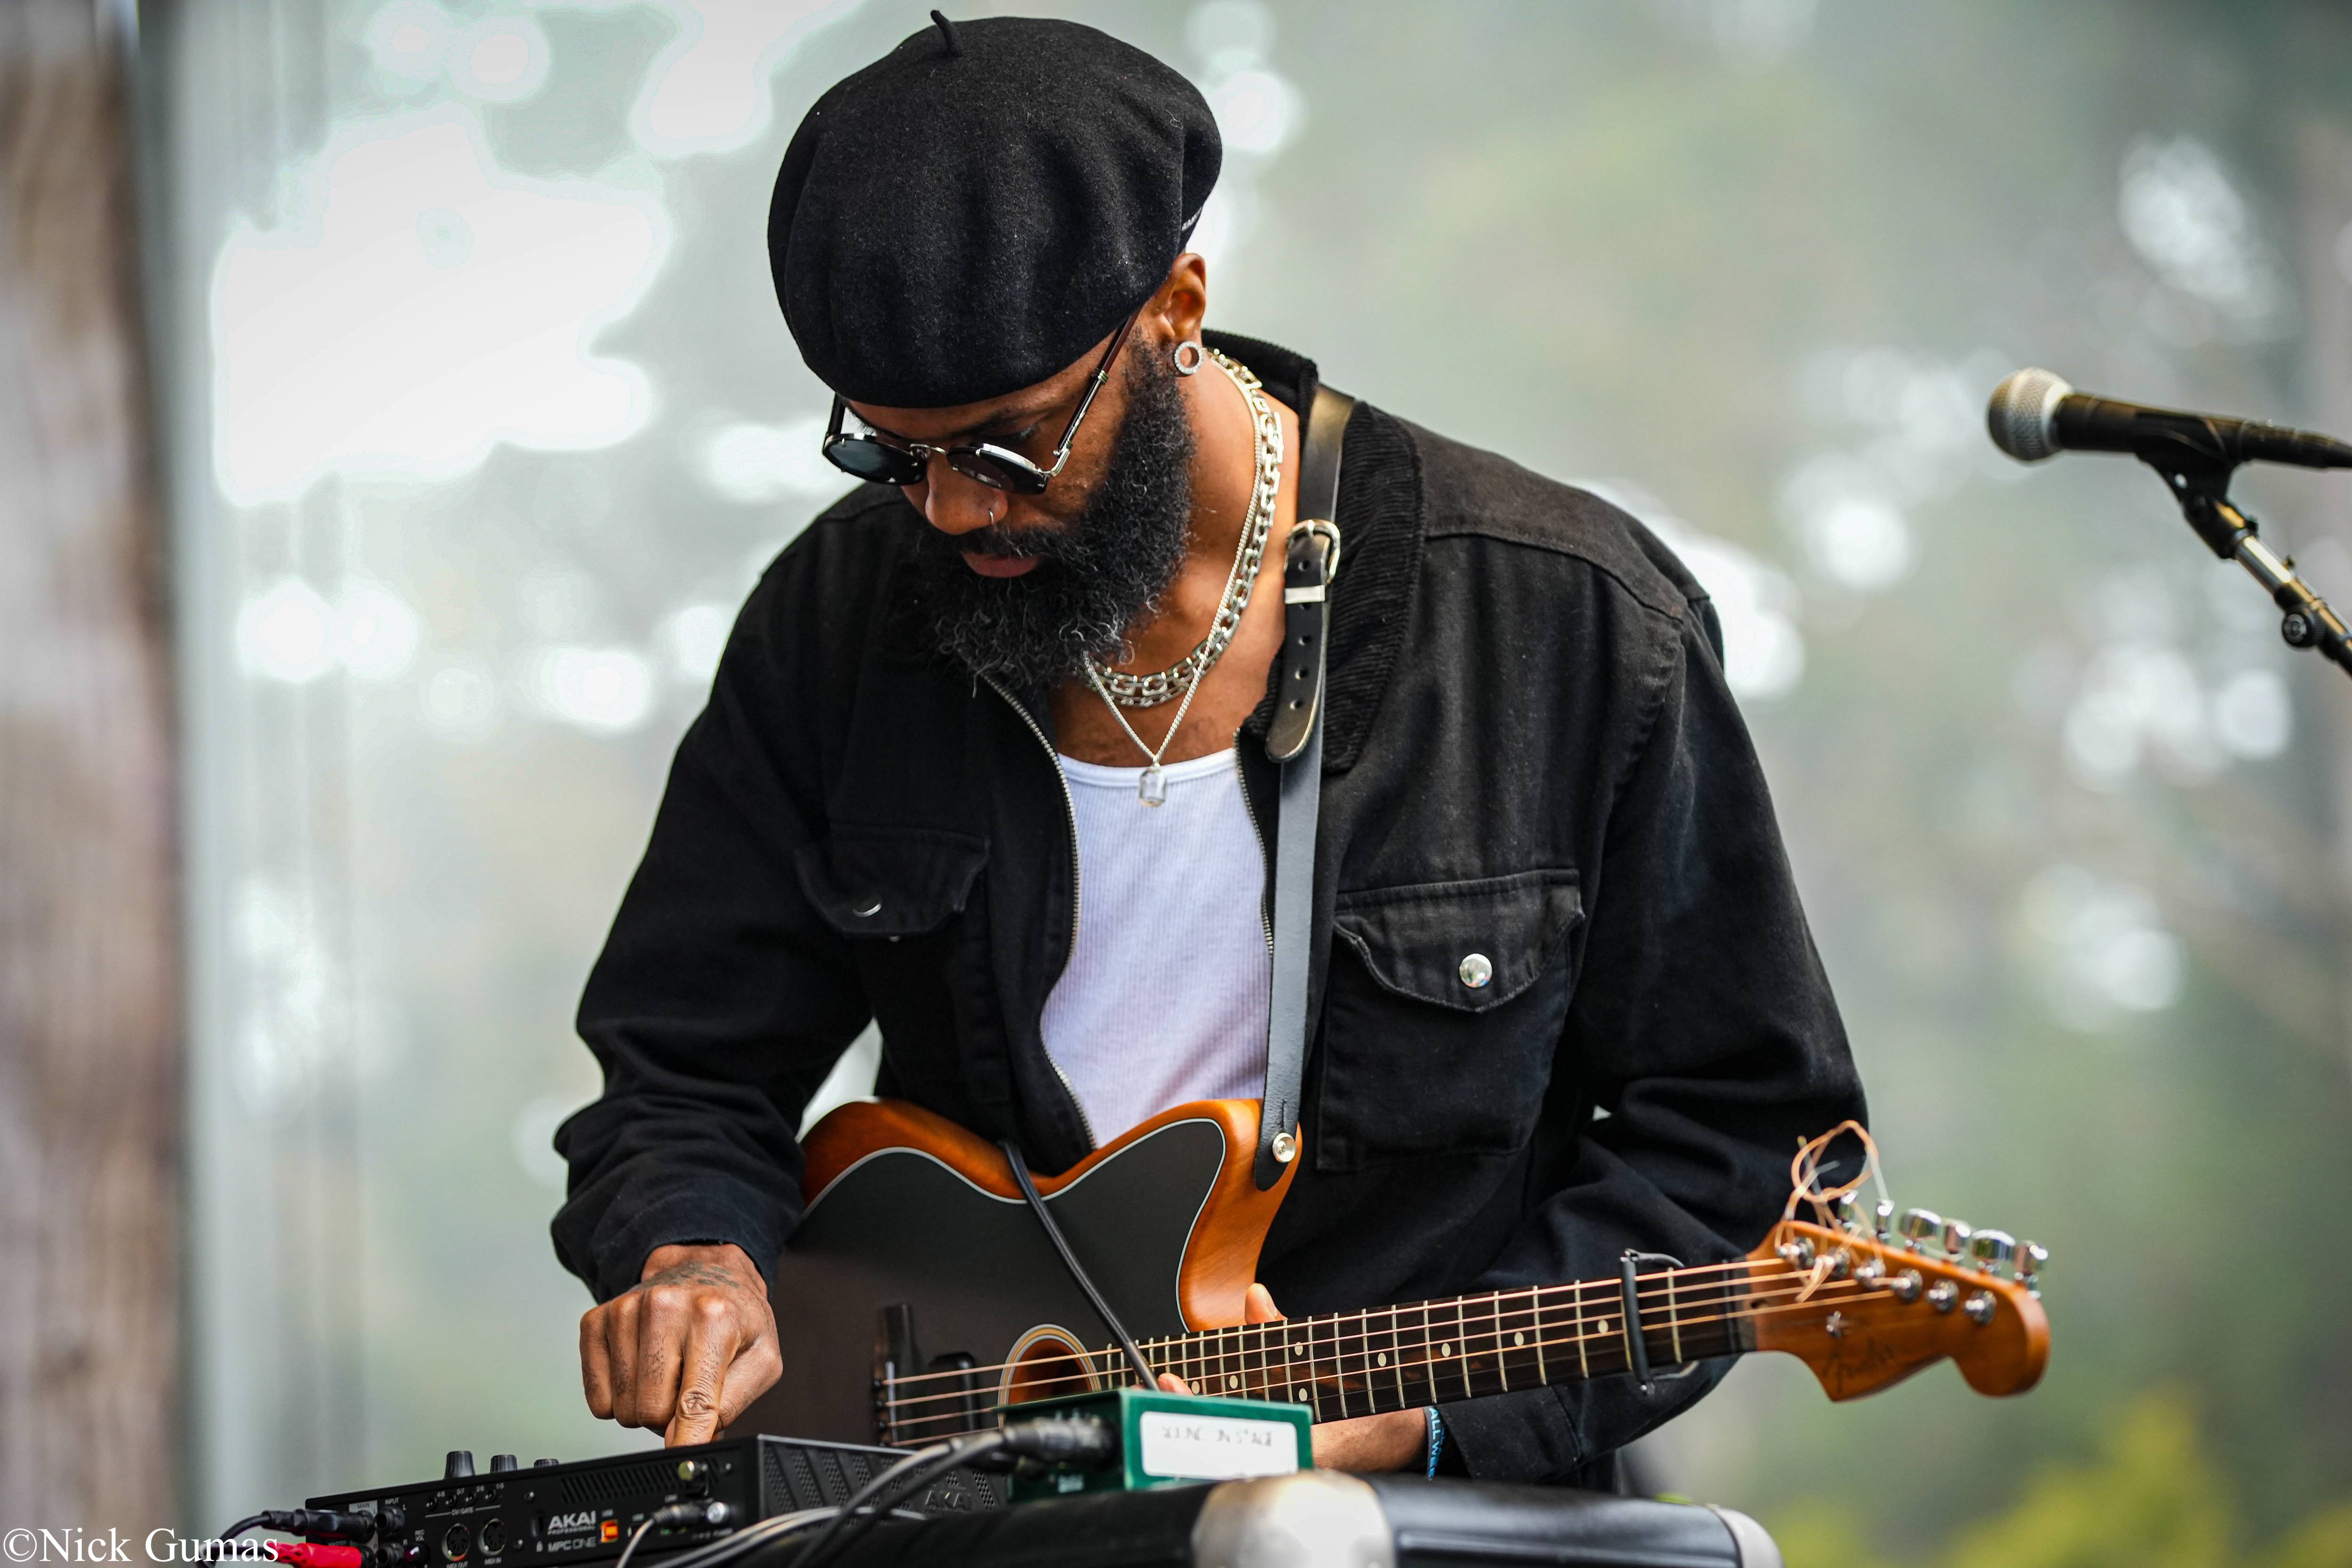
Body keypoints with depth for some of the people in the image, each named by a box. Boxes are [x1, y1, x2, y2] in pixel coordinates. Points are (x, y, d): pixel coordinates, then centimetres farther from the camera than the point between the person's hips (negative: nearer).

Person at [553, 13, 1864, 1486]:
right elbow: (687, 1075, 13)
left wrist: (1418, 1408, -12)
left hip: (1437, 1489, -2)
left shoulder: (1573, 626, -5)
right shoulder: (841, 618, 4)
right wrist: (695, 1267, -10)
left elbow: (1743, 1126, 1)